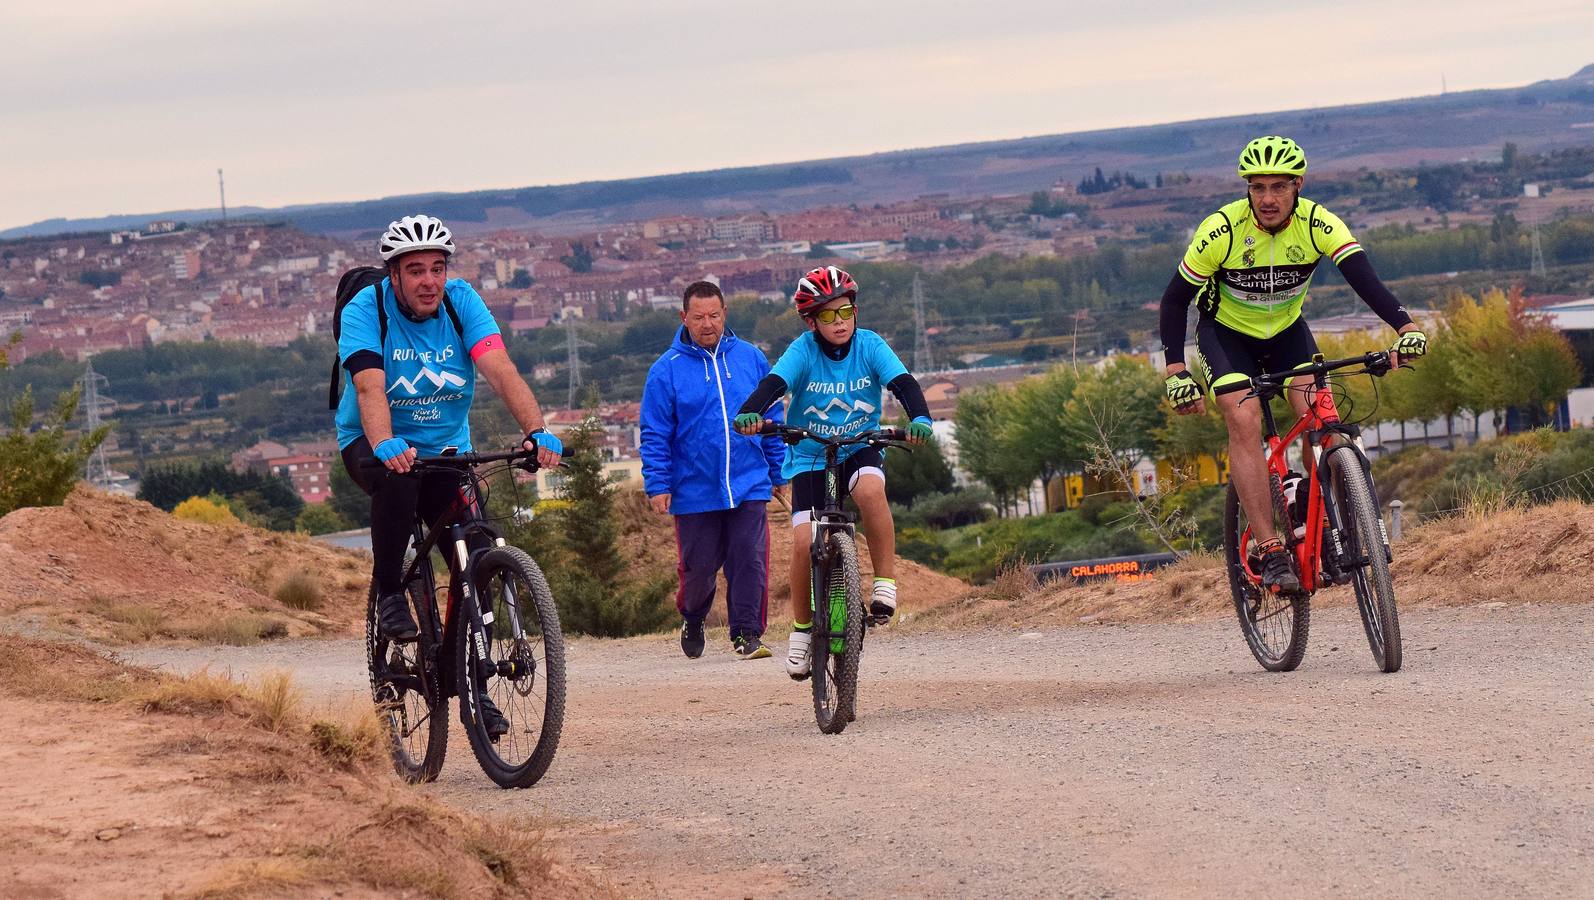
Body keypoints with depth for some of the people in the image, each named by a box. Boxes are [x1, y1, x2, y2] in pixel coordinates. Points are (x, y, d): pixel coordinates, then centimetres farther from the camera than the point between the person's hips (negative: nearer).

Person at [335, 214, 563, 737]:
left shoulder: (461, 302, -12)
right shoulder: (365, 310, -19)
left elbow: (501, 370, -24)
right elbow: (369, 388, -34)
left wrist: (537, 431, -40)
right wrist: (386, 446, -53)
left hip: (446, 446, 3)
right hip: (376, 444, -3)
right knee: (397, 478, -37)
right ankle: (388, 594, -17)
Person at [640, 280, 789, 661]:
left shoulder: (751, 358, 6)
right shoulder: (667, 370, -2)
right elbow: (655, 436, 0)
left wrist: (778, 472, 14)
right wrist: (657, 485, -6)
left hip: (749, 486, 1)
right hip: (694, 492, -1)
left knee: (750, 561, -8)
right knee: (698, 567, 6)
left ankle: (747, 634, 1)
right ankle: (692, 619, 34)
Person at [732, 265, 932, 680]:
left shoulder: (870, 346, -9)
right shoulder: (803, 351, -12)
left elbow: (903, 382, -21)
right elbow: (774, 383, -27)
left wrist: (919, 417, -42)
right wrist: (751, 412, -49)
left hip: (860, 450, 0)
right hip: (810, 458, 0)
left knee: (871, 490, -35)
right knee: (804, 541, -16)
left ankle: (885, 582, -22)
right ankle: (802, 628, 5)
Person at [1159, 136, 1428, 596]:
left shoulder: (1318, 225, -24)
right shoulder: (1222, 230, -27)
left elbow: (1364, 277, -35)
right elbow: (1175, 299, -17)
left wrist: (1406, 327, -52)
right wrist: (1176, 371, -25)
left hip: (1287, 329, 2)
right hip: (1227, 332, -2)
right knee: (1245, 419, -24)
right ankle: (1271, 552, -26)